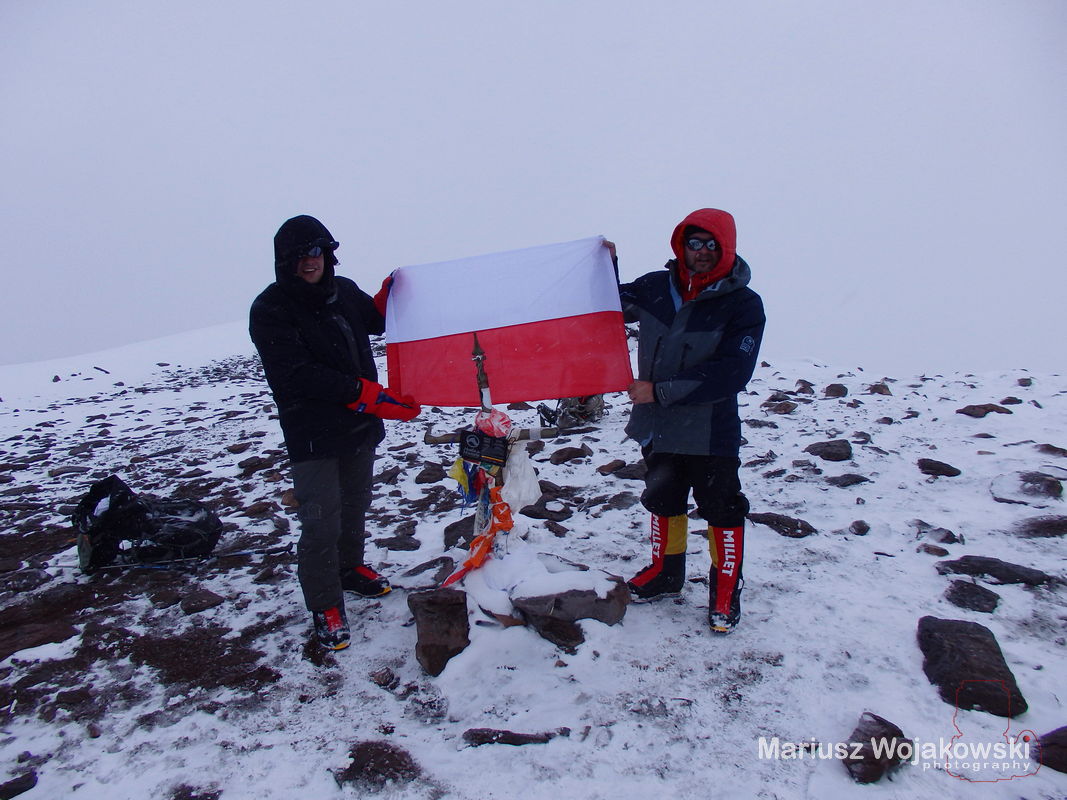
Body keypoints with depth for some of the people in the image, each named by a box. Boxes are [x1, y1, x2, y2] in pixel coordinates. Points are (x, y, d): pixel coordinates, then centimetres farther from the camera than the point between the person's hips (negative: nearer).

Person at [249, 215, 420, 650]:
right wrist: (369, 395, -27)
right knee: (321, 522, -5)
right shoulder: (270, 310, -13)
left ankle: (350, 568, 44)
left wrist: (388, 295, 1)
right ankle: (325, 606, 14)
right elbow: (299, 374, -23)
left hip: (361, 424, 7)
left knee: (355, 505, 21)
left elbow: (373, 321, 24)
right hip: (313, 434, -6)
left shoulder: (344, 290, 5)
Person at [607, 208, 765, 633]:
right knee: (663, 500, 19)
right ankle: (666, 573, 40)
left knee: (721, 509, 4)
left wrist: (659, 390, -23)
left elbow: (730, 374, -22)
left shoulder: (743, 304, -13)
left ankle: (725, 591, 26)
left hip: (711, 433, -4)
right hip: (657, 426, 5)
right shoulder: (655, 287, -1)